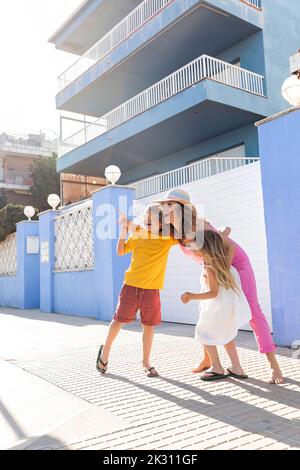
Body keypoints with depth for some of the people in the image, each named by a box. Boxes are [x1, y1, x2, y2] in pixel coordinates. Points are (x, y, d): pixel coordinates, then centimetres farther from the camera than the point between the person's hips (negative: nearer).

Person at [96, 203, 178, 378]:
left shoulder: (168, 238, -2)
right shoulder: (139, 234, -1)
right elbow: (121, 251, 3)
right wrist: (124, 230, -8)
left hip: (151, 289, 0)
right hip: (131, 285, 0)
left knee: (149, 325, 7)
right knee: (119, 319, 8)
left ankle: (146, 361, 23)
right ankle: (105, 350, 30)